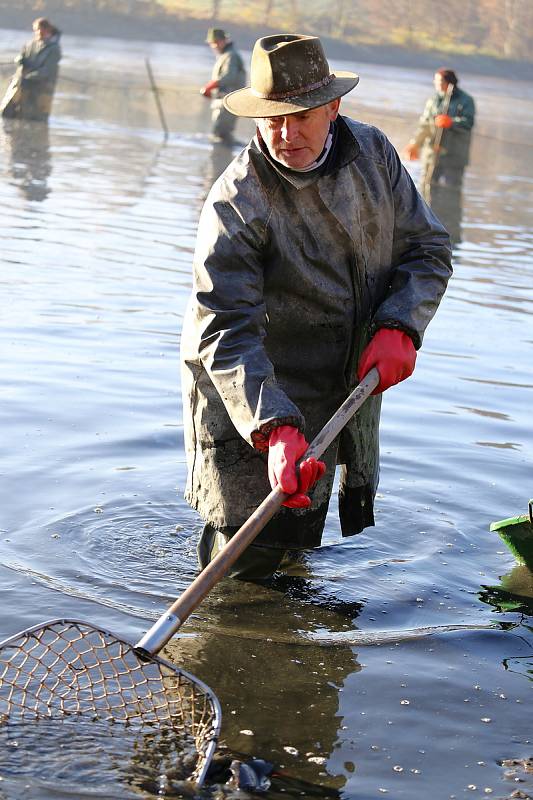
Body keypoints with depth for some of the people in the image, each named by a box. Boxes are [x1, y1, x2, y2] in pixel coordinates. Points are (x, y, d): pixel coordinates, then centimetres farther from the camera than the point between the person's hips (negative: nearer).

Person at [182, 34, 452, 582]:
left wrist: (399, 328, -17)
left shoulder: (373, 153, -5)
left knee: (300, 543, 15)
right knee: (249, 563, -3)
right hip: (253, 395, -5)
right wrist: (275, 429, -45)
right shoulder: (237, 203, -23)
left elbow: (428, 249, 3)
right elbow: (225, 335, -31)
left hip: (348, 387, 5)